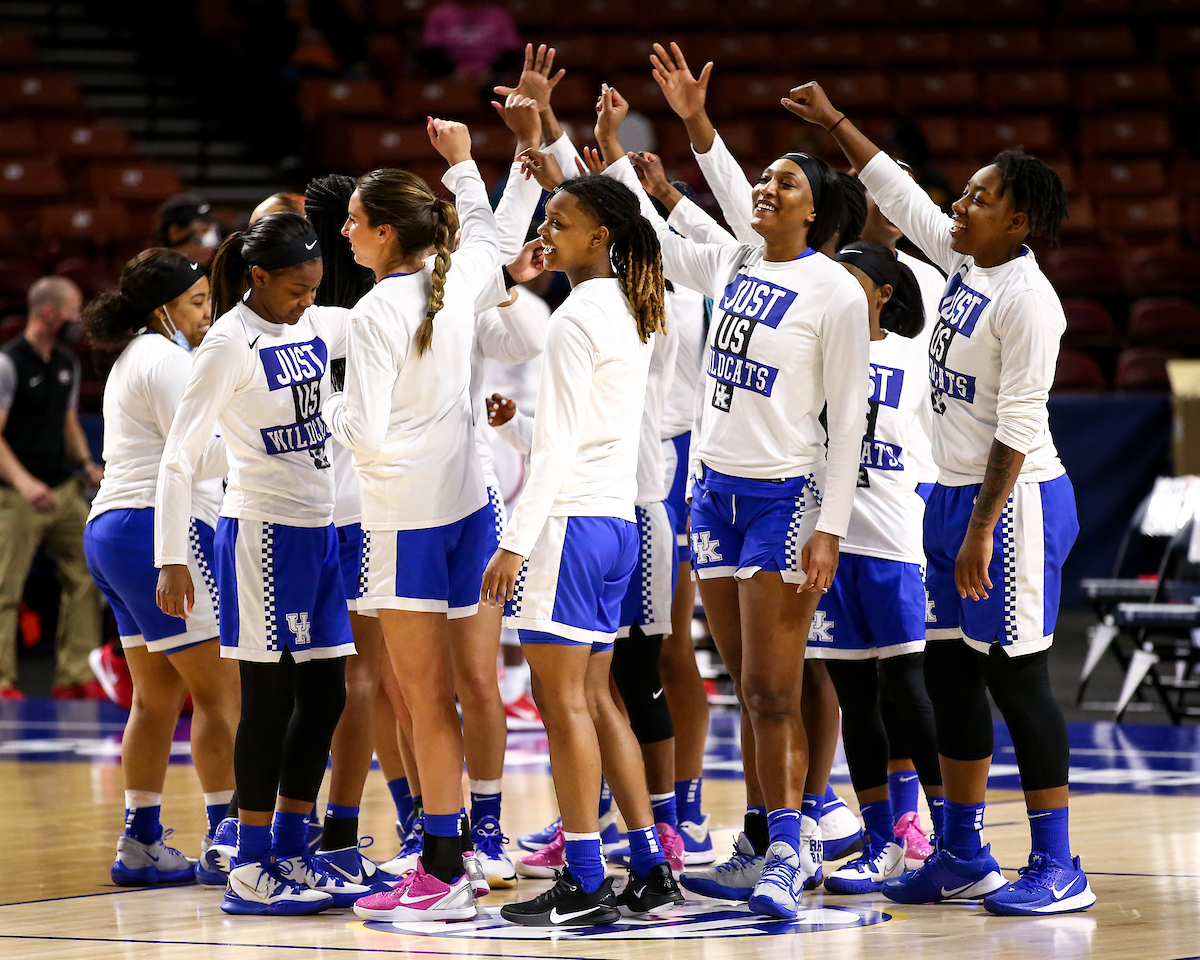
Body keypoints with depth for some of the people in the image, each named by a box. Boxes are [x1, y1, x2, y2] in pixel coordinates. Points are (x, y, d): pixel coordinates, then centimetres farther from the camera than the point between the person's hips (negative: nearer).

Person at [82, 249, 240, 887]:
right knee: (222, 688, -9)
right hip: (162, 529, -11)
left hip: (113, 530, 11)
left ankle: (140, 846, 11)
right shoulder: (164, 359, -10)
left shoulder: (135, 358, 21)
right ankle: (227, 839, -12)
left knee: (157, 697, 12)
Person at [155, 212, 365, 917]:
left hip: (316, 533, 8)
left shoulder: (318, 328, 8)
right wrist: (172, 561, -17)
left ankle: (291, 855, 18)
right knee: (271, 700, -5)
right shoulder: (230, 346, -13)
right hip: (262, 534, -8)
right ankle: (252, 875, 1)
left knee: (325, 696, 9)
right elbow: (179, 458, -13)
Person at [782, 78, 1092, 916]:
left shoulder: (1027, 300, -17)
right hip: (955, 494, 9)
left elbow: (1018, 427, -19)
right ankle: (963, 855, 20)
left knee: (1016, 677, -7)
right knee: (949, 674, 11)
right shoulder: (964, 262, 8)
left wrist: (983, 530, -21)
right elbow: (896, 190, 22)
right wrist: (835, 123, 24)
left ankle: (1058, 869, -3)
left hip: (1015, 501, -9)